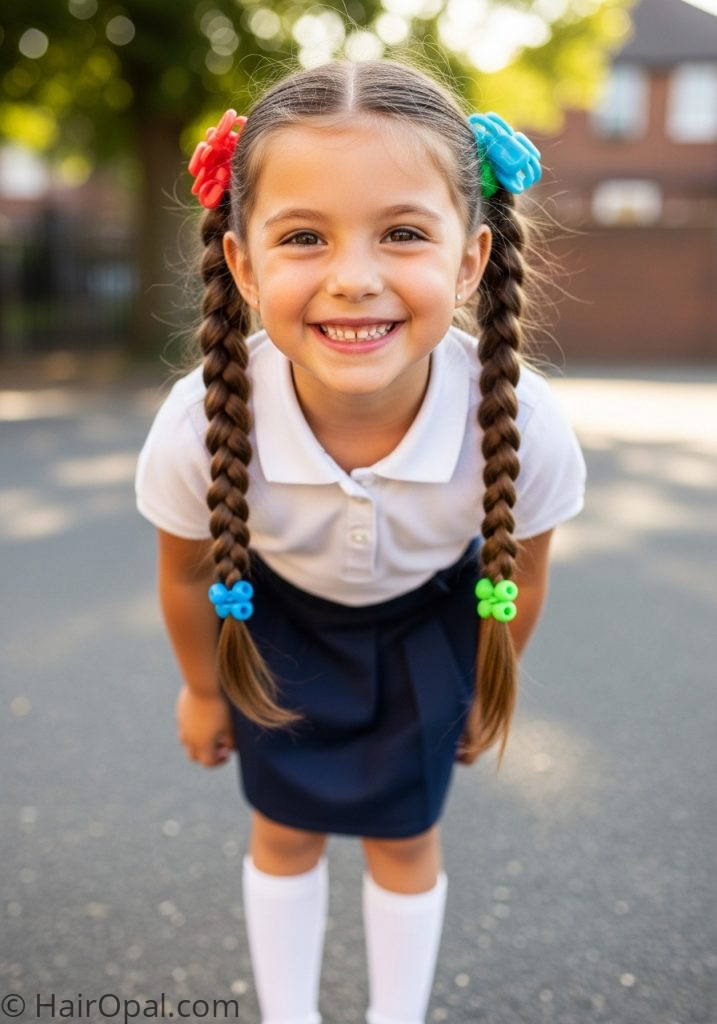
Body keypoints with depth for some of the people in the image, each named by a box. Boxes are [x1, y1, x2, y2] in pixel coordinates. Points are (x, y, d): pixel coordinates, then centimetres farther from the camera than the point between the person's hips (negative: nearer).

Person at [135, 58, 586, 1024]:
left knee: (405, 836, 15)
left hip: (429, 628, 1)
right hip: (280, 626, 0)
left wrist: (489, 687, 5)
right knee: (285, 831, 16)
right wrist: (202, 690, 4)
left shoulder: (524, 426, -37)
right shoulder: (198, 426, -37)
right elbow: (186, 575, -13)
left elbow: (520, 577, -13)